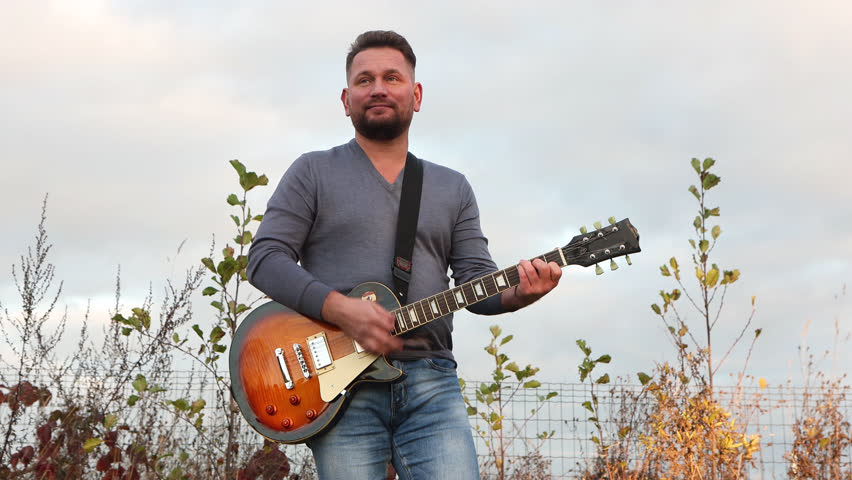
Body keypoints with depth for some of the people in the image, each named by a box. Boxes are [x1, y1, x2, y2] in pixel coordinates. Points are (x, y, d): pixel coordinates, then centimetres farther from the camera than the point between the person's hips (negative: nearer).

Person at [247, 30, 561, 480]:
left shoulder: (453, 188, 18)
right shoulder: (313, 173, 9)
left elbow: (476, 280, 11)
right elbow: (265, 258, -1)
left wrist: (517, 292, -12)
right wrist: (343, 310, -15)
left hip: (431, 382, 2)